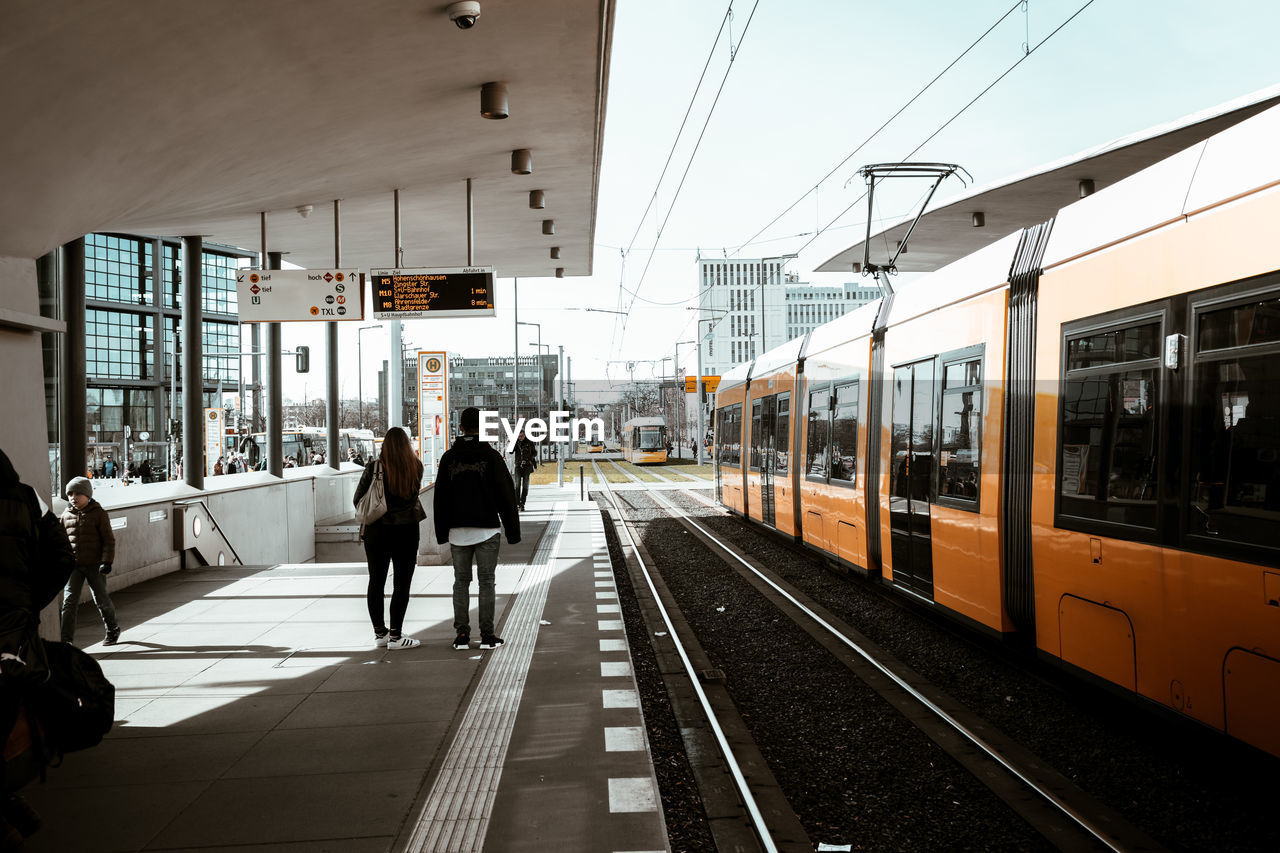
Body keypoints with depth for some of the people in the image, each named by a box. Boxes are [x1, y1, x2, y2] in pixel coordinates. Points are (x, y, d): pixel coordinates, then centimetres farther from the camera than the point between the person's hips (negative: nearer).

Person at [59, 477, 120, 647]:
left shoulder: (99, 513, -4)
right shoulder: (66, 515, 6)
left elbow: (109, 539, -5)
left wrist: (107, 561, -13)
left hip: (94, 565, -3)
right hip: (73, 564, 3)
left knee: (101, 599, 7)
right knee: (69, 601, -6)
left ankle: (112, 630, 27)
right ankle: (66, 638, -4)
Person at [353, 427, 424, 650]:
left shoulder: (374, 468, -6)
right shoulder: (416, 467, -6)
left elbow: (358, 500, -1)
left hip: (376, 531, 1)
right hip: (406, 531, -1)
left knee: (376, 582, 13)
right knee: (402, 584, 5)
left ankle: (379, 633, 21)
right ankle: (395, 636, 4)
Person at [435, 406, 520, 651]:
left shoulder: (448, 457, 4)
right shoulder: (491, 456, -5)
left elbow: (440, 497, 8)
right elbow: (506, 495, -5)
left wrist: (442, 531, 14)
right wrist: (513, 530, 0)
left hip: (458, 531, 3)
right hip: (486, 530, -3)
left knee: (461, 581, 10)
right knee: (486, 582, 2)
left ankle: (462, 635, 9)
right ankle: (487, 636, 4)